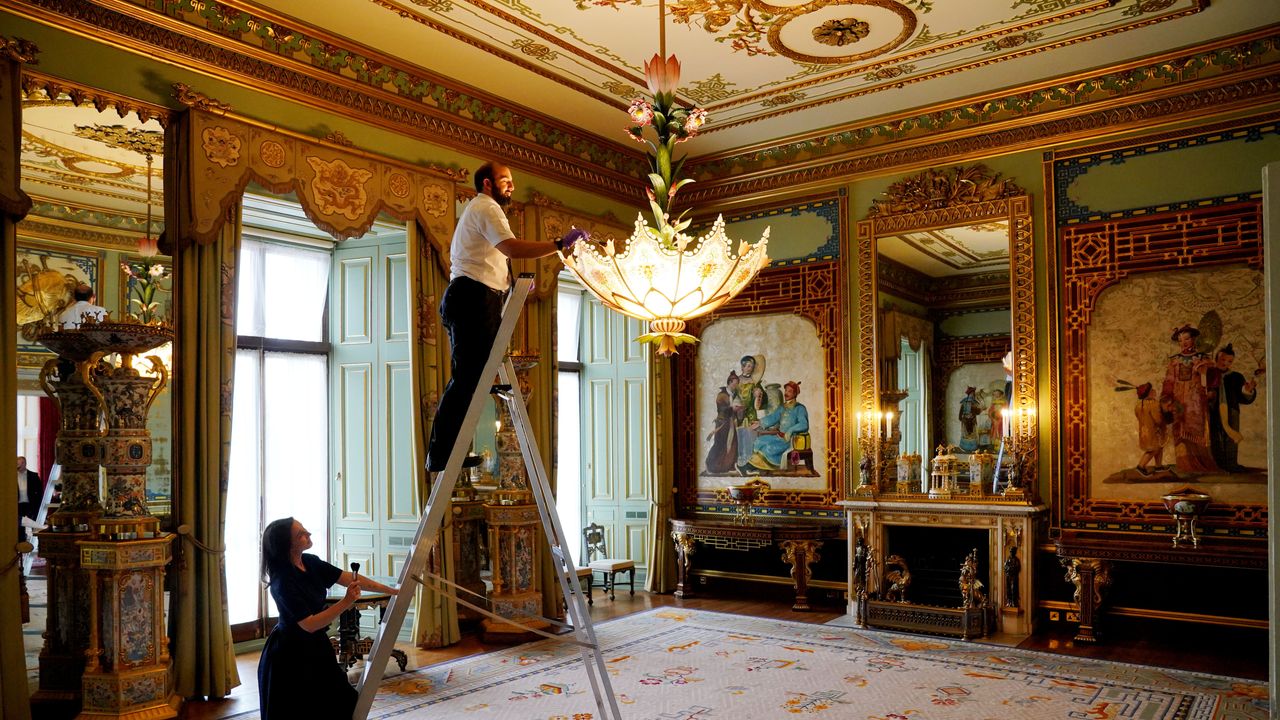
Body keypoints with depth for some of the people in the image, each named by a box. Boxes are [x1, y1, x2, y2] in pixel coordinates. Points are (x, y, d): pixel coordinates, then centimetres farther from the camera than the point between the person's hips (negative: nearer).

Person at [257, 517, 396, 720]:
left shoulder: (311, 562, -4)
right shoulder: (283, 582, -26)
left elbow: (349, 578, 0)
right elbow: (309, 624, -26)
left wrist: (391, 590, 0)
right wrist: (346, 602, -32)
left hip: (315, 646, 7)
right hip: (290, 656, -7)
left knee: (341, 703, 9)